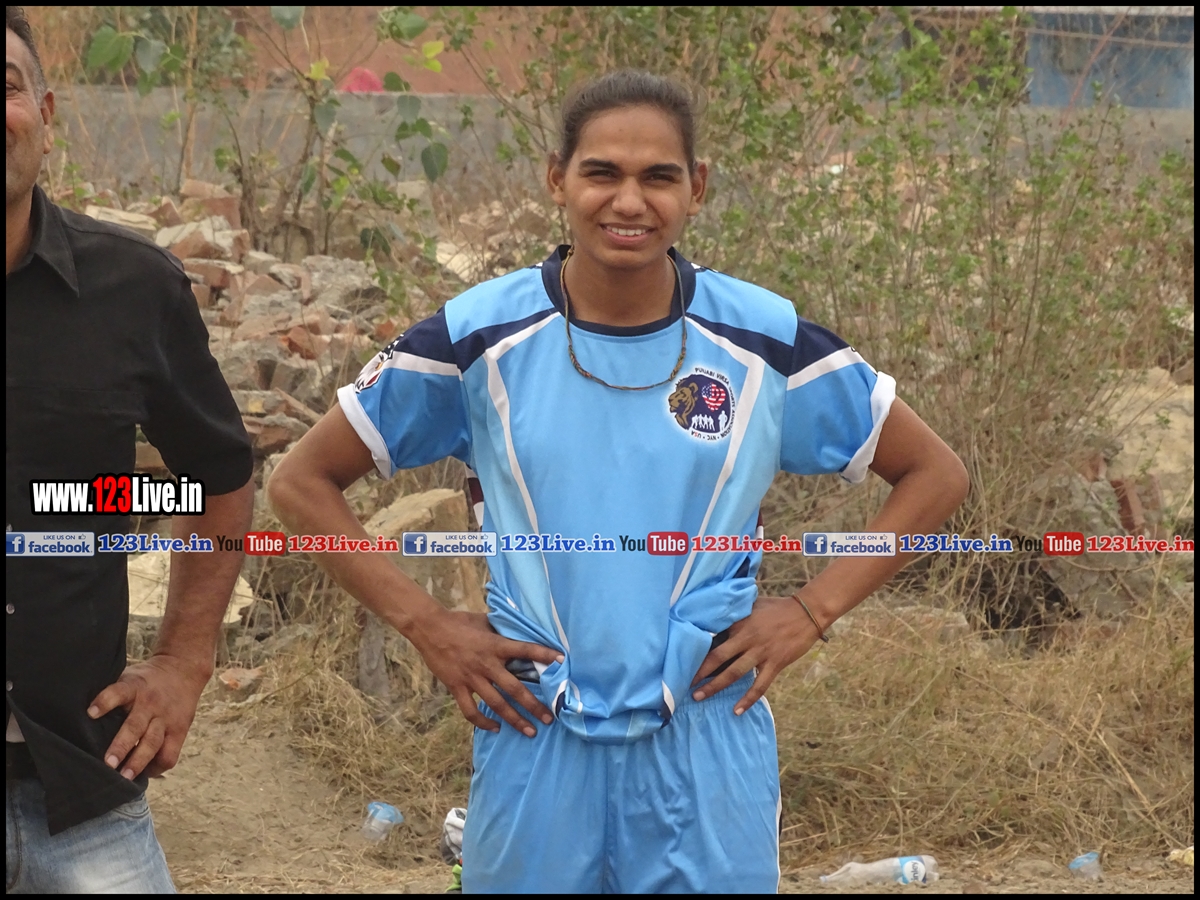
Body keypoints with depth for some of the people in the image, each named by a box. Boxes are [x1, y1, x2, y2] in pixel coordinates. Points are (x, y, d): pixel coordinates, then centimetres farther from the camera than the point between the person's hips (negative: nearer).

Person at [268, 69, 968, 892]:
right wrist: (426, 624, -4)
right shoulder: (480, 337, -4)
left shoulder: (767, 342, -4)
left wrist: (812, 612, -2)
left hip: (707, 744, 0)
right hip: (536, 742, 0)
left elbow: (936, 475, 7)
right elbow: (302, 483, 3)